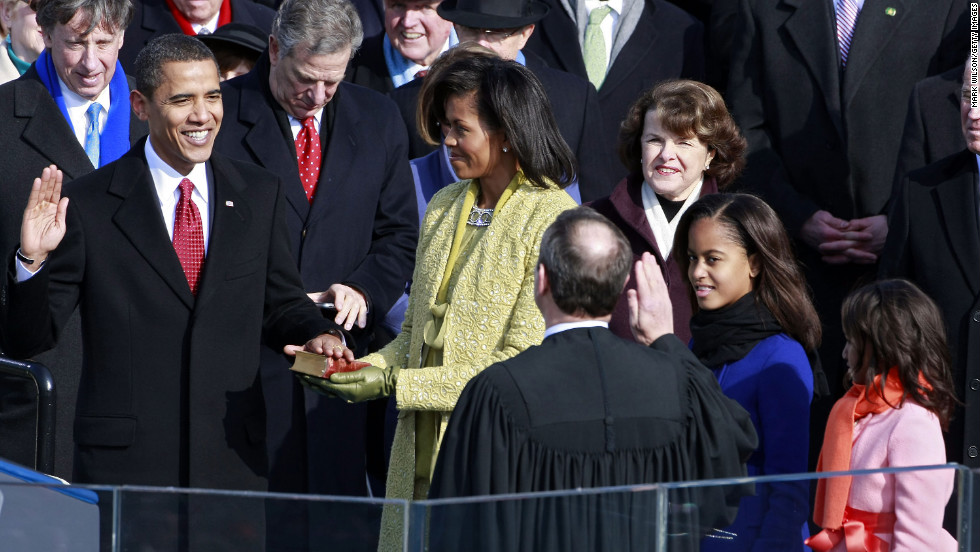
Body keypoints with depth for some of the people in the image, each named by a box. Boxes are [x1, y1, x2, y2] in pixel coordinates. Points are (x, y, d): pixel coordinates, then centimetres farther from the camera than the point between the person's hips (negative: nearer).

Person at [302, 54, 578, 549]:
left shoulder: (552, 220, -11)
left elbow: (522, 363, -16)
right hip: (421, 450, 6)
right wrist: (366, 369, -3)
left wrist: (395, 385, -16)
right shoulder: (443, 207, 12)